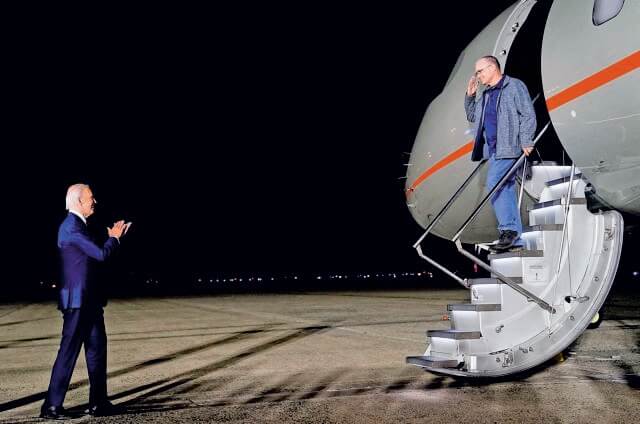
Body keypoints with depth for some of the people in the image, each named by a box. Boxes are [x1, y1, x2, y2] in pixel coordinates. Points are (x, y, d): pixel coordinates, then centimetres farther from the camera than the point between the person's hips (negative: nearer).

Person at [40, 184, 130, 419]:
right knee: (69, 351, -4)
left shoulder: (78, 224, 15)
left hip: (89, 300, 10)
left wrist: (115, 236, 17)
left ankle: (98, 403, 21)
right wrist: (114, 238, -2)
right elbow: (101, 254, -21)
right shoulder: (71, 226, -16)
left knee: (97, 348, 13)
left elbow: (95, 254, 20)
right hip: (78, 300, -10)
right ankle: (51, 406, 4)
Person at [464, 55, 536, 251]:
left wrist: (526, 141, -16)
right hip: (493, 148, 8)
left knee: (494, 183, -20)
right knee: (506, 190, 7)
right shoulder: (486, 94, 22)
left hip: (508, 146, -8)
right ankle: (516, 238, 9)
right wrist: (470, 96, 15)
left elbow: (528, 114, -7)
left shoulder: (514, 86, -1)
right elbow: (472, 116, 29)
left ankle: (509, 228, -15)